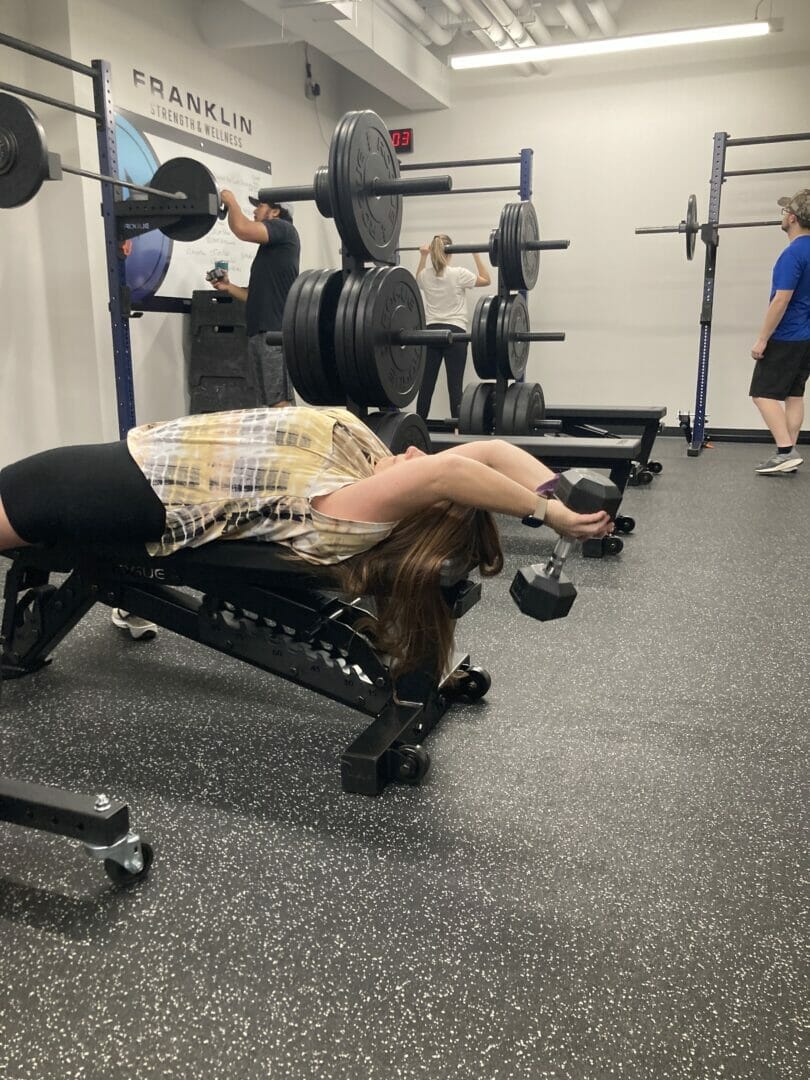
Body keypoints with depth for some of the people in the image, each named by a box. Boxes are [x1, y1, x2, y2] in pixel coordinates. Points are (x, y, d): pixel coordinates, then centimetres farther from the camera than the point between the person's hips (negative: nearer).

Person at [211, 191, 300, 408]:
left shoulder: (283, 229, 0)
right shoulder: (269, 251, 26)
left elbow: (242, 229, -17)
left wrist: (231, 202, 1)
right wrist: (228, 287, 14)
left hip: (275, 332, -10)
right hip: (259, 332, 10)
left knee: (280, 403, -14)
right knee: (270, 402, 7)